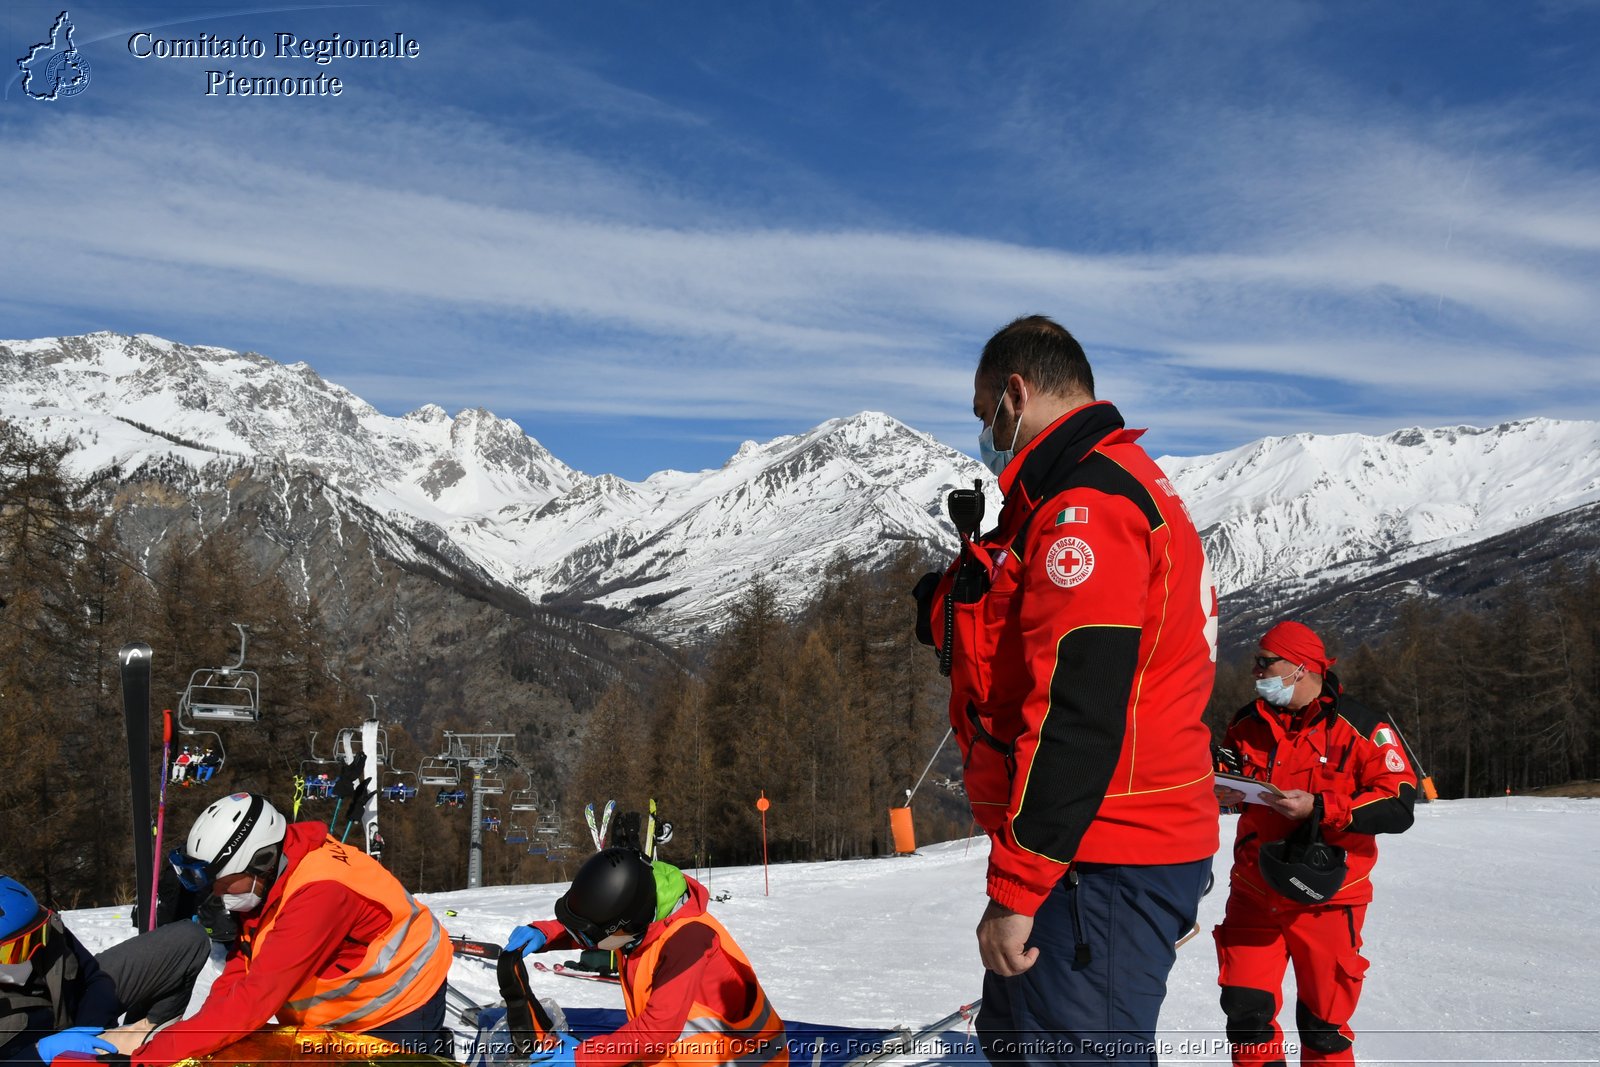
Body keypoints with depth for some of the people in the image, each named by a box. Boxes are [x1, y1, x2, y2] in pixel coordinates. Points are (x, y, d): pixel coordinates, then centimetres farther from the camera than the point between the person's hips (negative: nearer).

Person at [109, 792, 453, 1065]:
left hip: (401, 999, -8)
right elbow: (240, 970, -6)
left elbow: (259, 995, -37)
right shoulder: (262, 882, -10)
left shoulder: (318, 892, -35)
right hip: (351, 1005, 8)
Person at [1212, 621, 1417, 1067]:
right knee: (1245, 1009, 1)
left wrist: (1318, 809, -22)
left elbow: (1398, 807, -14)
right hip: (1254, 892, 4)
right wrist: (1220, 791, -2)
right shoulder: (1249, 723, 7)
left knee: (1323, 1025, 5)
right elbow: (1225, 775, 23)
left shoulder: (1359, 727, -8)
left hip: (1326, 899, -4)